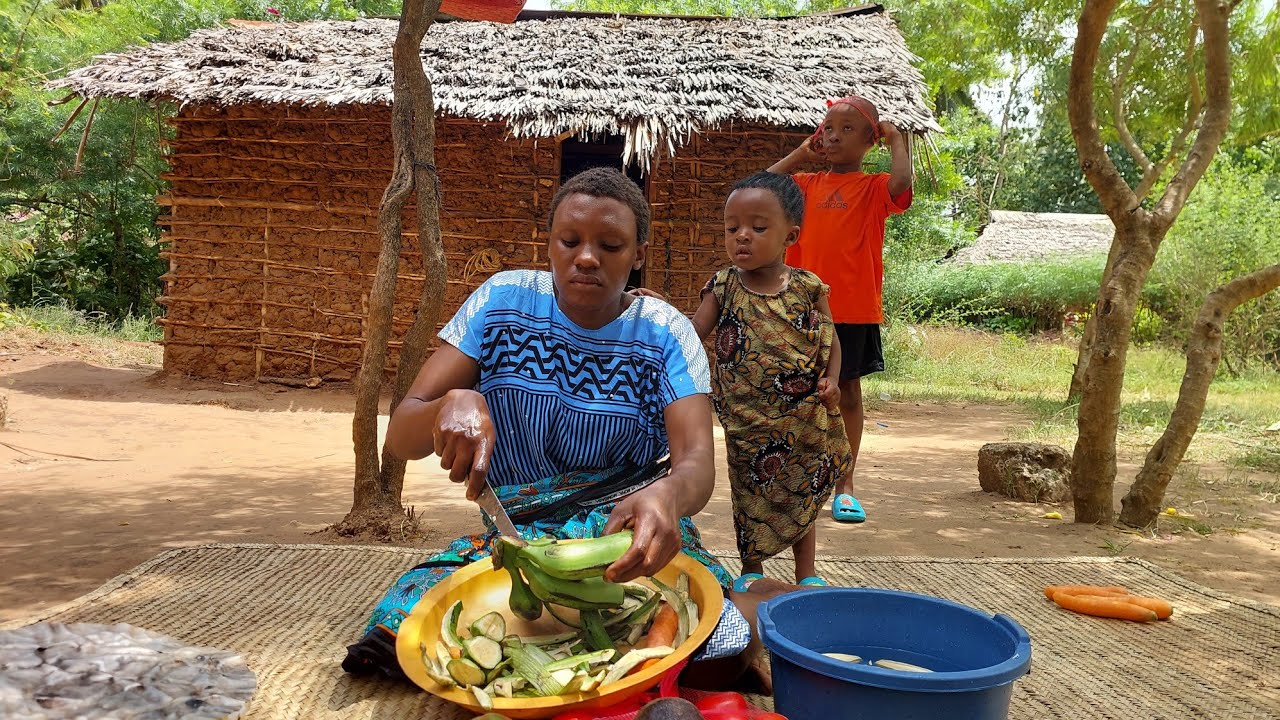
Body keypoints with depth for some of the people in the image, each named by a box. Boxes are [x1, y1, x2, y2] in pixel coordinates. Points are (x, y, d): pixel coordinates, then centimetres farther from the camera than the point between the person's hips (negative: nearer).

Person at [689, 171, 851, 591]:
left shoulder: (808, 288, -4)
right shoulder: (723, 288, -5)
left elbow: (831, 340, 5)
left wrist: (831, 381, -10)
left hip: (805, 419, 1)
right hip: (748, 422, -1)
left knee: (803, 496, 16)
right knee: (750, 493, 12)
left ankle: (806, 574, 34)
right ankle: (751, 572, 33)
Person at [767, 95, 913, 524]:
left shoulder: (873, 188, 0)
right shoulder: (807, 184, 11)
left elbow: (901, 183, -22)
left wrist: (896, 139, -6)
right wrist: (801, 154, 5)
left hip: (854, 311, -3)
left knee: (848, 394, 8)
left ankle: (844, 485, 19)